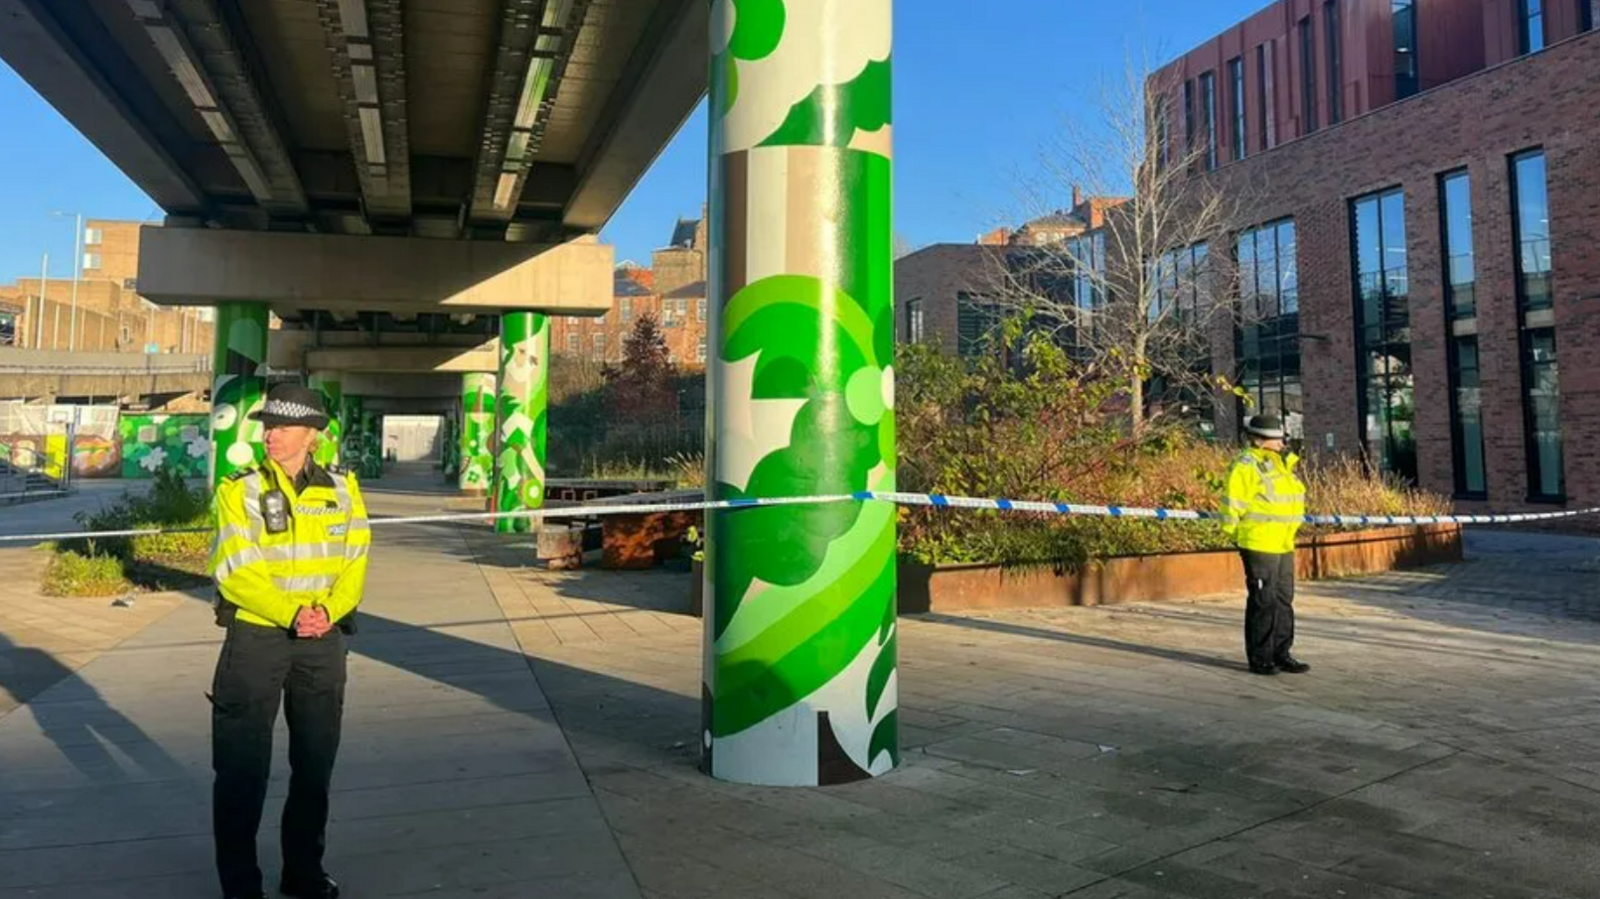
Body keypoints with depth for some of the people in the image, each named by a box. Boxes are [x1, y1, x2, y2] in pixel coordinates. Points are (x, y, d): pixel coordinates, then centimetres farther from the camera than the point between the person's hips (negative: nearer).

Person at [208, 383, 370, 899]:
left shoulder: (341, 488, 3)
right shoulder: (239, 490, -6)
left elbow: (354, 562, 0)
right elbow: (235, 572, -13)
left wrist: (328, 611, -18)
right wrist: (290, 614, -25)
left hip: (324, 639, 3)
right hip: (256, 635, -3)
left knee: (316, 762, 13)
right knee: (243, 765, 3)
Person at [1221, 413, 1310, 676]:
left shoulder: (1280, 463, 16)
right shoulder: (1246, 466, -13)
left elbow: (1291, 496, 24)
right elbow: (1233, 503, -16)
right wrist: (1236, 534, -12)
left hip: (1284, 545, 9)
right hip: (1259, 544, -9)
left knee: (1284, 600, 13)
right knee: (1263, 602, -3)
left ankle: (1281, 654, 23)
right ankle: (1260, 659, 6)